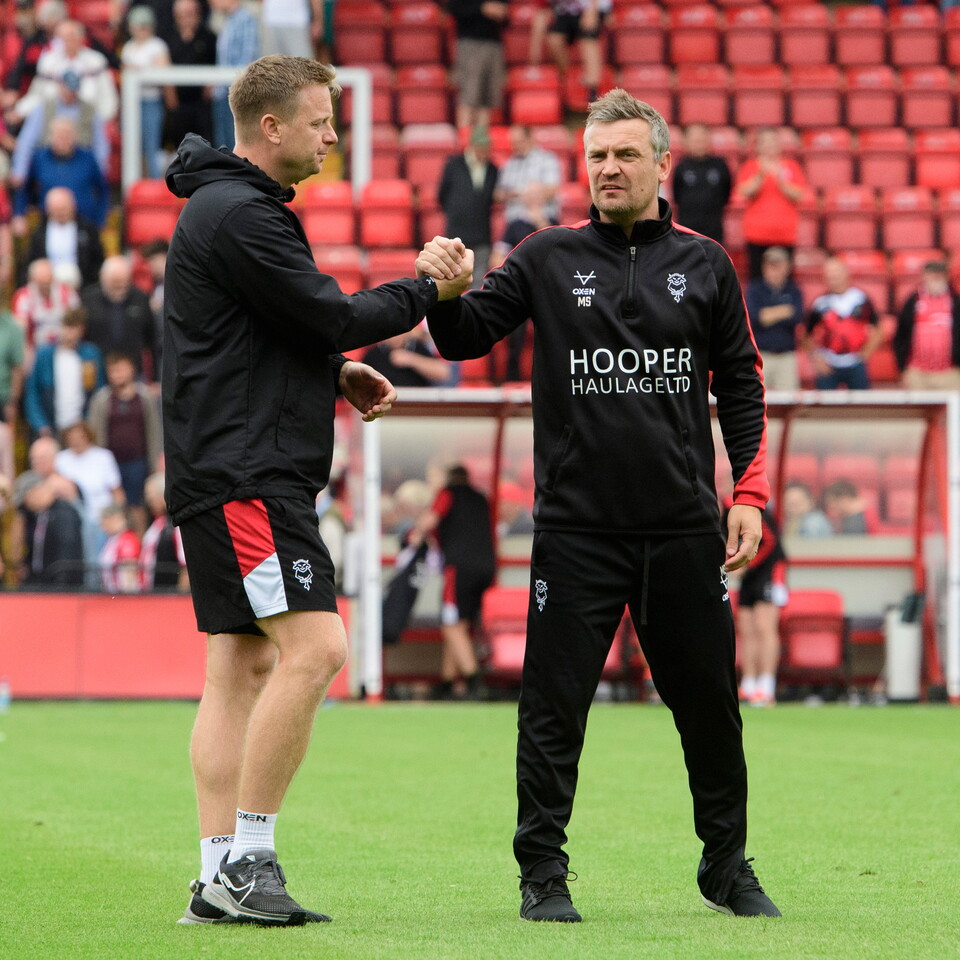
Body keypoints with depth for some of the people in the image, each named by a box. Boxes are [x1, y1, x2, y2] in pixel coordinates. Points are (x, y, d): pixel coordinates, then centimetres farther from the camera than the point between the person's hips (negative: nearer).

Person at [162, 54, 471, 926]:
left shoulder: (234, 206, 20)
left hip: (236, 474, 11)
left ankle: (221, 877, 6)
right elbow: (330, 314, -15)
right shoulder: (238, 215, -14)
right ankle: (247, 856, -13)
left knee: (243, 666, 8)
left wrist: (336, 371, 12)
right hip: (246, 476, -11)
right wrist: (427, 290, -2)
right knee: (314, 648, -15)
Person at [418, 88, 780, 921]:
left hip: (683, 526, 2)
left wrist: (750, 492, 3)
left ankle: (727, 866, 23)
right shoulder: (549, 259, 4)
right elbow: (467, 337, 1)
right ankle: (543, 873, 6)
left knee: (709, 703, 8)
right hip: (576, 529, -1)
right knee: (555, 704, -3)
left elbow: (741, 386, 12)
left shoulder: (706, 265, 9)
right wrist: (446, 292, -21)